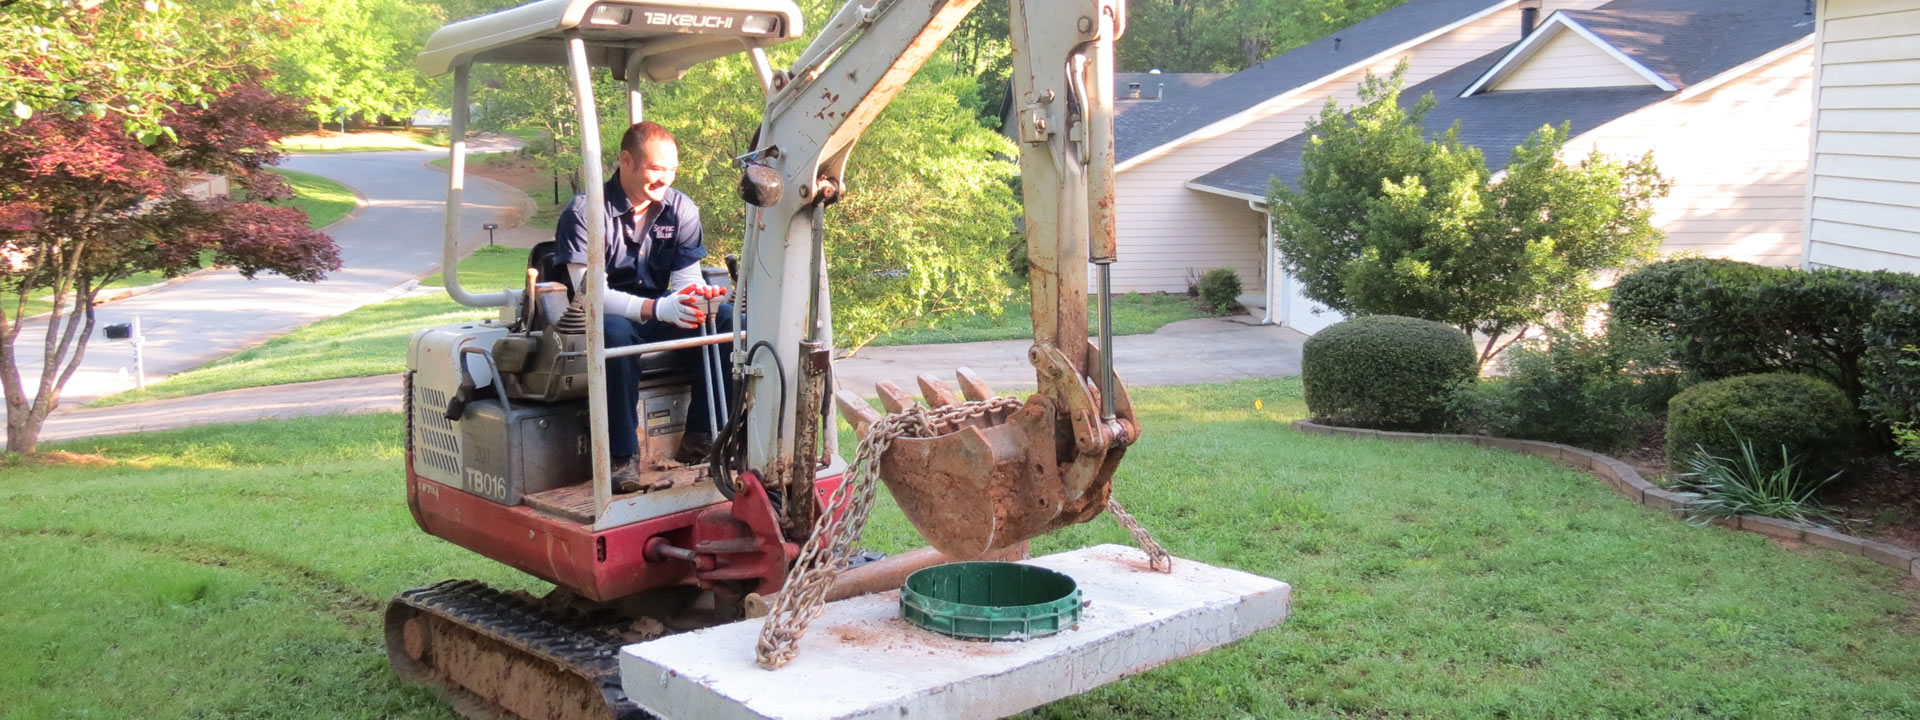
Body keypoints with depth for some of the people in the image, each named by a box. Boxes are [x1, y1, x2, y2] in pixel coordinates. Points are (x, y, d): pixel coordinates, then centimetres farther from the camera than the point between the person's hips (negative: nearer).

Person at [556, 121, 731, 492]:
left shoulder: (681, 209, 1)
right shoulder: (583, 211, -14)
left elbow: (686, 277, -4)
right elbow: (587, 291, -22)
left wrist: (697, 297, -31)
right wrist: (656, 309, -37)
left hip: (659, 316, 5)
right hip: (604, 319, -5)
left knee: (727, 318, -19)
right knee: (616, 331, -40)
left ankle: (700, 438, -14)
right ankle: (622, 457, -31)